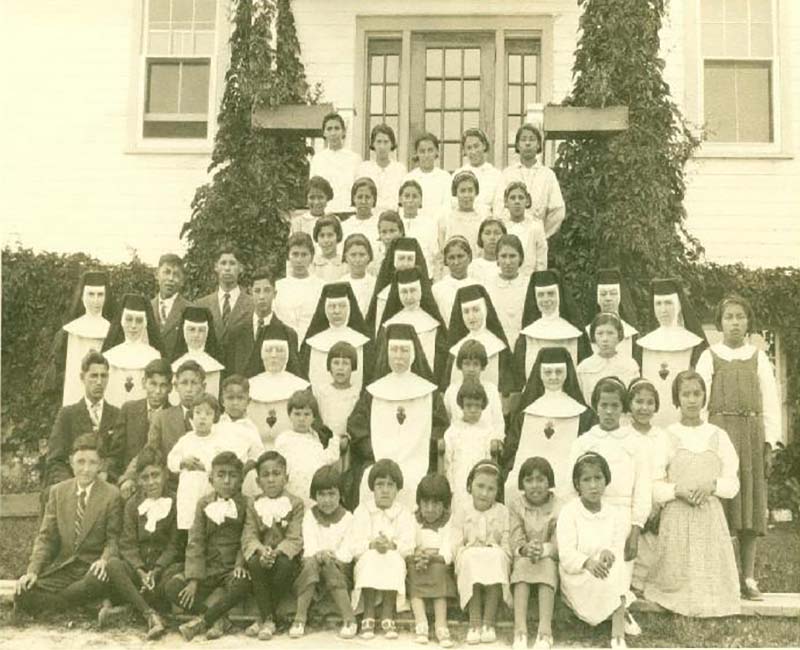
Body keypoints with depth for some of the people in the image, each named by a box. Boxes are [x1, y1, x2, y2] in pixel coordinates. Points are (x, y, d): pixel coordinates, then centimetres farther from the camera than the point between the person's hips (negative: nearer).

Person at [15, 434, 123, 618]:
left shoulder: (111, 495, -1)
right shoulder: (57, 492, 10)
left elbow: (113, 539, -1)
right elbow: (46, 537, 8)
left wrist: (104, 560, -22)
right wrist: (32, 571, -7)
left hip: (93, 568, -3)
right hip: (62, 567, 3)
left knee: (94, 583, -37)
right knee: (22, 594, -21)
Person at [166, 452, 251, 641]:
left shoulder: (245, 505, 2)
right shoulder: (204, 504, 7)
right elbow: (195, 543, -1)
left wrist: (240, 564, -20)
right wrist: (194, 579, -12)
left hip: (232, 570, -2)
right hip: (207, 568, 3)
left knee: (242, 584, -37)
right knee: (172, 586, -22)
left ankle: (202, 620, -22)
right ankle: (219, 619, -20)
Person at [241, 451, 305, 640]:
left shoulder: (295, 503, 1)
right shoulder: (253, 504, 9)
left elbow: (294, 539, -9)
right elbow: (249, 536, -3)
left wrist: (276, 552, -27)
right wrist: (261, 550, -26)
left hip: (285, 555, -2)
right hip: (262, 554, 2)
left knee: (284, 564, -35)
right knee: (254, 562, -32)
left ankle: (264, 617, -17)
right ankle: (268, 620, -24)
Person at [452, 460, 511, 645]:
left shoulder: (503, 512, 7)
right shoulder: (462, 513, 6)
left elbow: (506, 546, 1)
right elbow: (456, 546, -1)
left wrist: (493, 550, -19)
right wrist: (472, 549, -20)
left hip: (496, 560, 0)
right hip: (470, 563, 0)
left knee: (497, 556, -33)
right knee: (469, 557, -33)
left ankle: (488, 623, -32)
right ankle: (474, 623, -33)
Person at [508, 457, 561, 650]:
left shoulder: (558, 508, -6)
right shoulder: (515, 503, -2)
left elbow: (558, 546, -15)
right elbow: (515, 540, -10)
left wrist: (543, 549, -37)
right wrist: (525, 549, -34)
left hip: (549, 560, 0)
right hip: (522, 559, 0)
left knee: (548, 565, -32)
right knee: (522, 564, -32)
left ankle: (545, 631, -41)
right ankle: (520, 631, -42)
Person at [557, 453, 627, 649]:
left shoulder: (614, 515, 5)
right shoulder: (569, 512, -7)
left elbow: (619, 549, -2)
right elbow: (566, 555, -14)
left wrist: (609, 553, -27)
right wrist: (587, 563, -35)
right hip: (577, 580, -3)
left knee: (617, 569, -29)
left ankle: (618, 633, -27)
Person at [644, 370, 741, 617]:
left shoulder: (718, 436, 7)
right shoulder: (667, 436, 1)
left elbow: (733, 483, 6)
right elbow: (654, 484, -1)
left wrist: (712, 485, -13)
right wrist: (677, 490, -18)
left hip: (710, 515, 2)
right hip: (676, 515, -2)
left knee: (711, 573, 1)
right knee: (676, 576, 0)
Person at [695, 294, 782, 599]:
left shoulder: (759, 358, 12)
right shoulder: (709, 357, 7)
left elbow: (770, 402, 8)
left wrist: (769, 440, -1)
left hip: (752, 434, 2)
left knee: (750, 503, 2)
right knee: (719, 501, -4)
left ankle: (749, 578, 8)